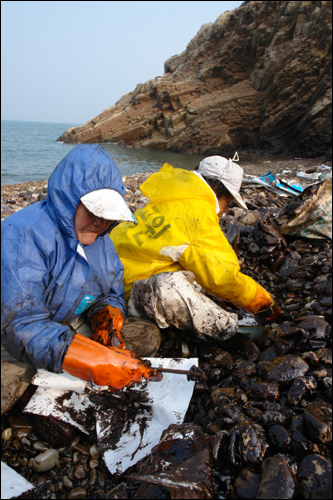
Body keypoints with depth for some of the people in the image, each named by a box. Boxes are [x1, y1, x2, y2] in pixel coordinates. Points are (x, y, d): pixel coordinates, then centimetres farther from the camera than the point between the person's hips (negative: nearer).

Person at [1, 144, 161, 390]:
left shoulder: (100, 239, 2)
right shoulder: (23, 236, -24)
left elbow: (113, 295, 9)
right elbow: (22, 326, -31)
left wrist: (108, 317, -17)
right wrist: (99, 363, -38)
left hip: (81, 330, 6)